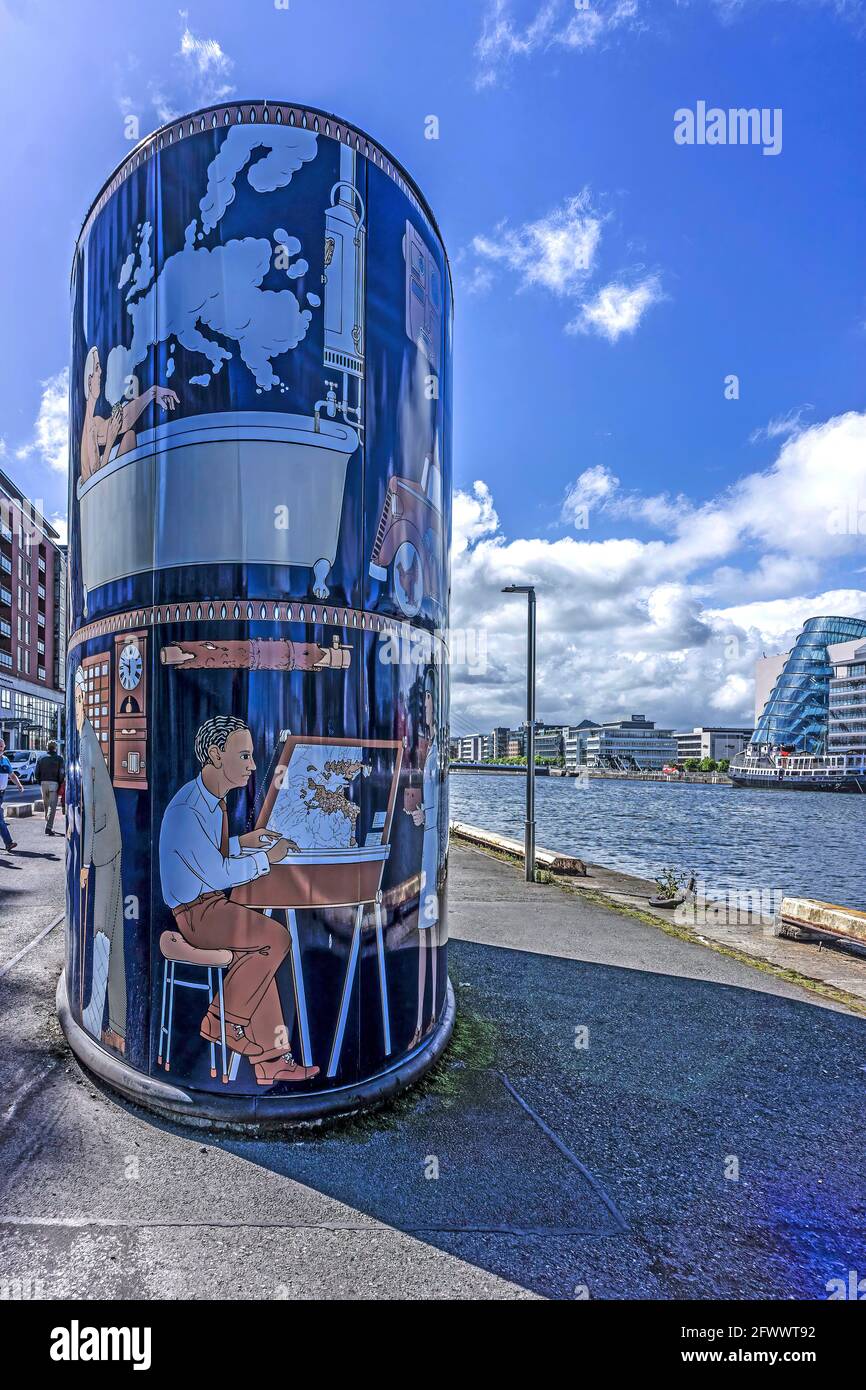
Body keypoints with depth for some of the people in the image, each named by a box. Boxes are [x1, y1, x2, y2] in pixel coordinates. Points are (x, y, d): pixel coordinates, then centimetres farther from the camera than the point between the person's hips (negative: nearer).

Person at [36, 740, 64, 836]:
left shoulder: (41, 757, 9)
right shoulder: (58, 758, -2)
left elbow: (37, 772, 7)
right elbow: (61, 773, -6)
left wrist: (40, 782, 15)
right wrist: (61, 785, 0)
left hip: (44, 782, 4)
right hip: (54, 783, -4)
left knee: (46, 805, 17)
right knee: (52, 806, -5)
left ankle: (48, 824, 26)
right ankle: (49, 827, -13)